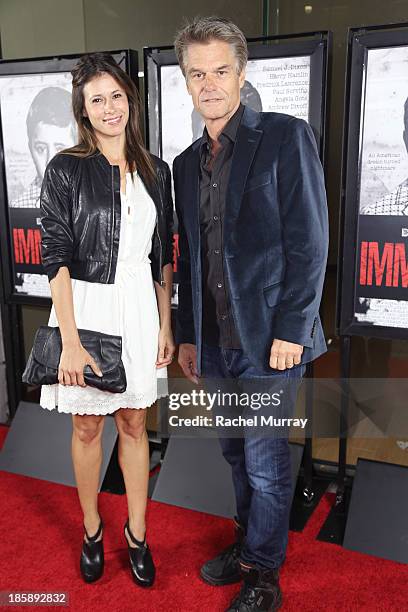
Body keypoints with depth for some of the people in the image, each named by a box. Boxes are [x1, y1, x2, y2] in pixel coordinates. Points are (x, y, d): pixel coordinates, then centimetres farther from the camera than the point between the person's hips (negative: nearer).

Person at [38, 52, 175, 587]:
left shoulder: (155, 171, 6)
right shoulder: (65, 170, -5)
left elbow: (164, 256, 9)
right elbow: (56, 257, -10)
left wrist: (166, 324, 5)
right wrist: (70, 341, -16)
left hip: (139, 309, 3)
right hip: (85, 307, -3)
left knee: (134, 424, 13)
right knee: (87, 426, 11)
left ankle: (137, 534, 31)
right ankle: (92, 530, 34)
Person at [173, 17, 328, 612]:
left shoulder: (285, 137, -6)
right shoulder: (187, 162, 12)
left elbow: (309, 243, -11)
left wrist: (291, 329, -15)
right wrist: (187, 335, 14)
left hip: (269, 338, -6)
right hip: (215, 341, 6)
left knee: (265, 461, 6)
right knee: (237, 452, 19)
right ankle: (249, 545, 41)